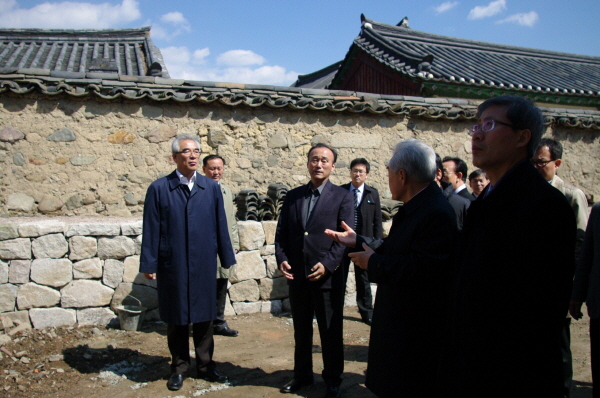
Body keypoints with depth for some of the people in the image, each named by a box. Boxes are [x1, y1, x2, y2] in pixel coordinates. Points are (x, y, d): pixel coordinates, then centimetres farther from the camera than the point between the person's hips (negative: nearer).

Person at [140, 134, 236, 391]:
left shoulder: (211, 188, 3)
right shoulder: (159, 189, -3)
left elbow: (220, 225, 4)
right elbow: (151, 230, -4)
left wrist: (227, 258, 5)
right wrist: (149, 264, -5)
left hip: (204, 266, 2)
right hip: (172, 267, -1)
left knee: (204, 317, 12)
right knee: (176, 320, 11)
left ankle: (205, 365, 28)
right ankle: (179, 368, 28)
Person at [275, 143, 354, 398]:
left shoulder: (343, 197, -3)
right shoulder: (293, 196, 9)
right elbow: (281, 232, 9)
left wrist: (327, 264, -19)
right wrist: (281, 259, -6)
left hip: (328, 277, -3)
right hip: (297, 276, 4)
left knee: (331, 332, 9)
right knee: (301, 330, 17)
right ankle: (302, 374, 34)